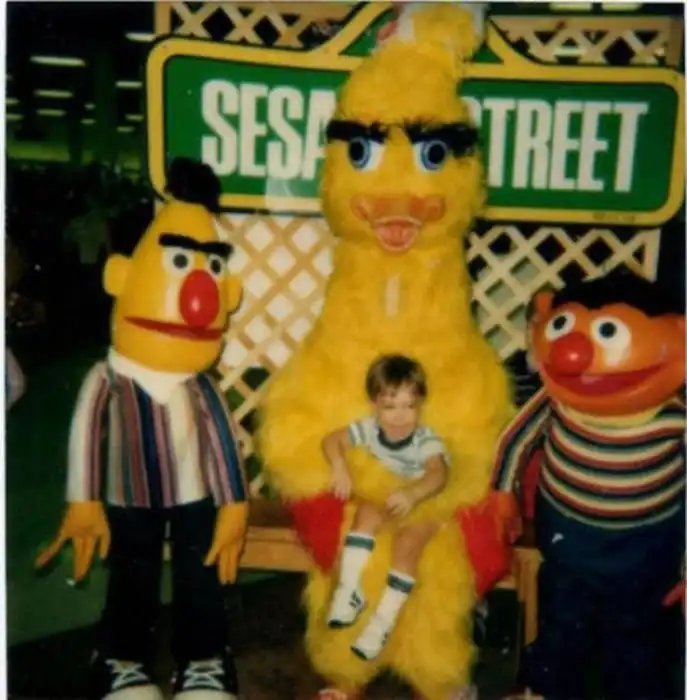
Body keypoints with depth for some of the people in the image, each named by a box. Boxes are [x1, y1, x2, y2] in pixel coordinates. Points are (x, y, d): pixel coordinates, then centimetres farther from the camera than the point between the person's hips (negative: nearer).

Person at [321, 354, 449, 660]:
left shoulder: (427, 441, -18)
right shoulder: (368, 429, -7)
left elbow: (438, 474, -34)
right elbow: (332, 440, -4)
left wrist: (412, 494, -55)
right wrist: (340, 467, -26)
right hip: (380, 500, 3)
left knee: (407, 543, -30)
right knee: (368, 511, -30)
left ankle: (384, 620, -21)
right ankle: (350, 589, -26)